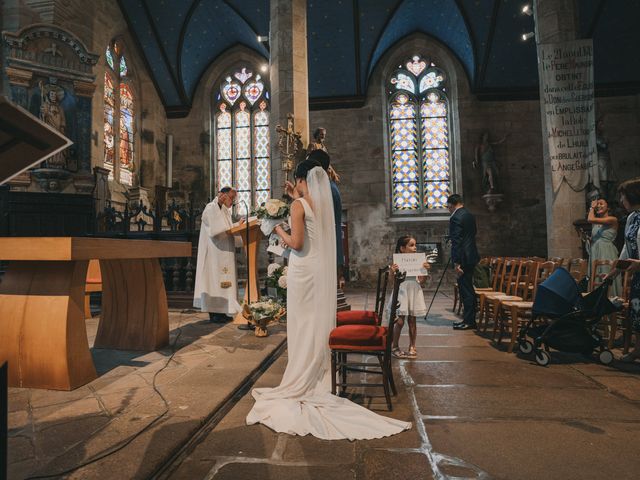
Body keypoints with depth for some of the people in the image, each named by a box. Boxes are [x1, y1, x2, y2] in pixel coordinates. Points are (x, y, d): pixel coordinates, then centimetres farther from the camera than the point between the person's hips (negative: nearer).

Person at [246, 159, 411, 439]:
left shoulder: (299, 205, -13)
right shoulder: (324, 202, 8)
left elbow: (296, 243, -17)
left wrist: (278, 229, 0)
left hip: (303, 269, -6)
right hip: (322, 269, 7)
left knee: (303, 325, 3)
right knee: (319, 322, 14)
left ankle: (301, 383, 15)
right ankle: (318, 378, 26)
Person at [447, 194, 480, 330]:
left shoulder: (455, 218, -15)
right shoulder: (469, 215, 13)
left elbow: (456, 242, -20)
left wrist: (456, 263, -19)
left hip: (463, 258, -10)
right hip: (471, 257, 10)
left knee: (465, 290, -4)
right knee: (468, 289, 15)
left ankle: (469, 321, 2)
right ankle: (469, 319, 22)